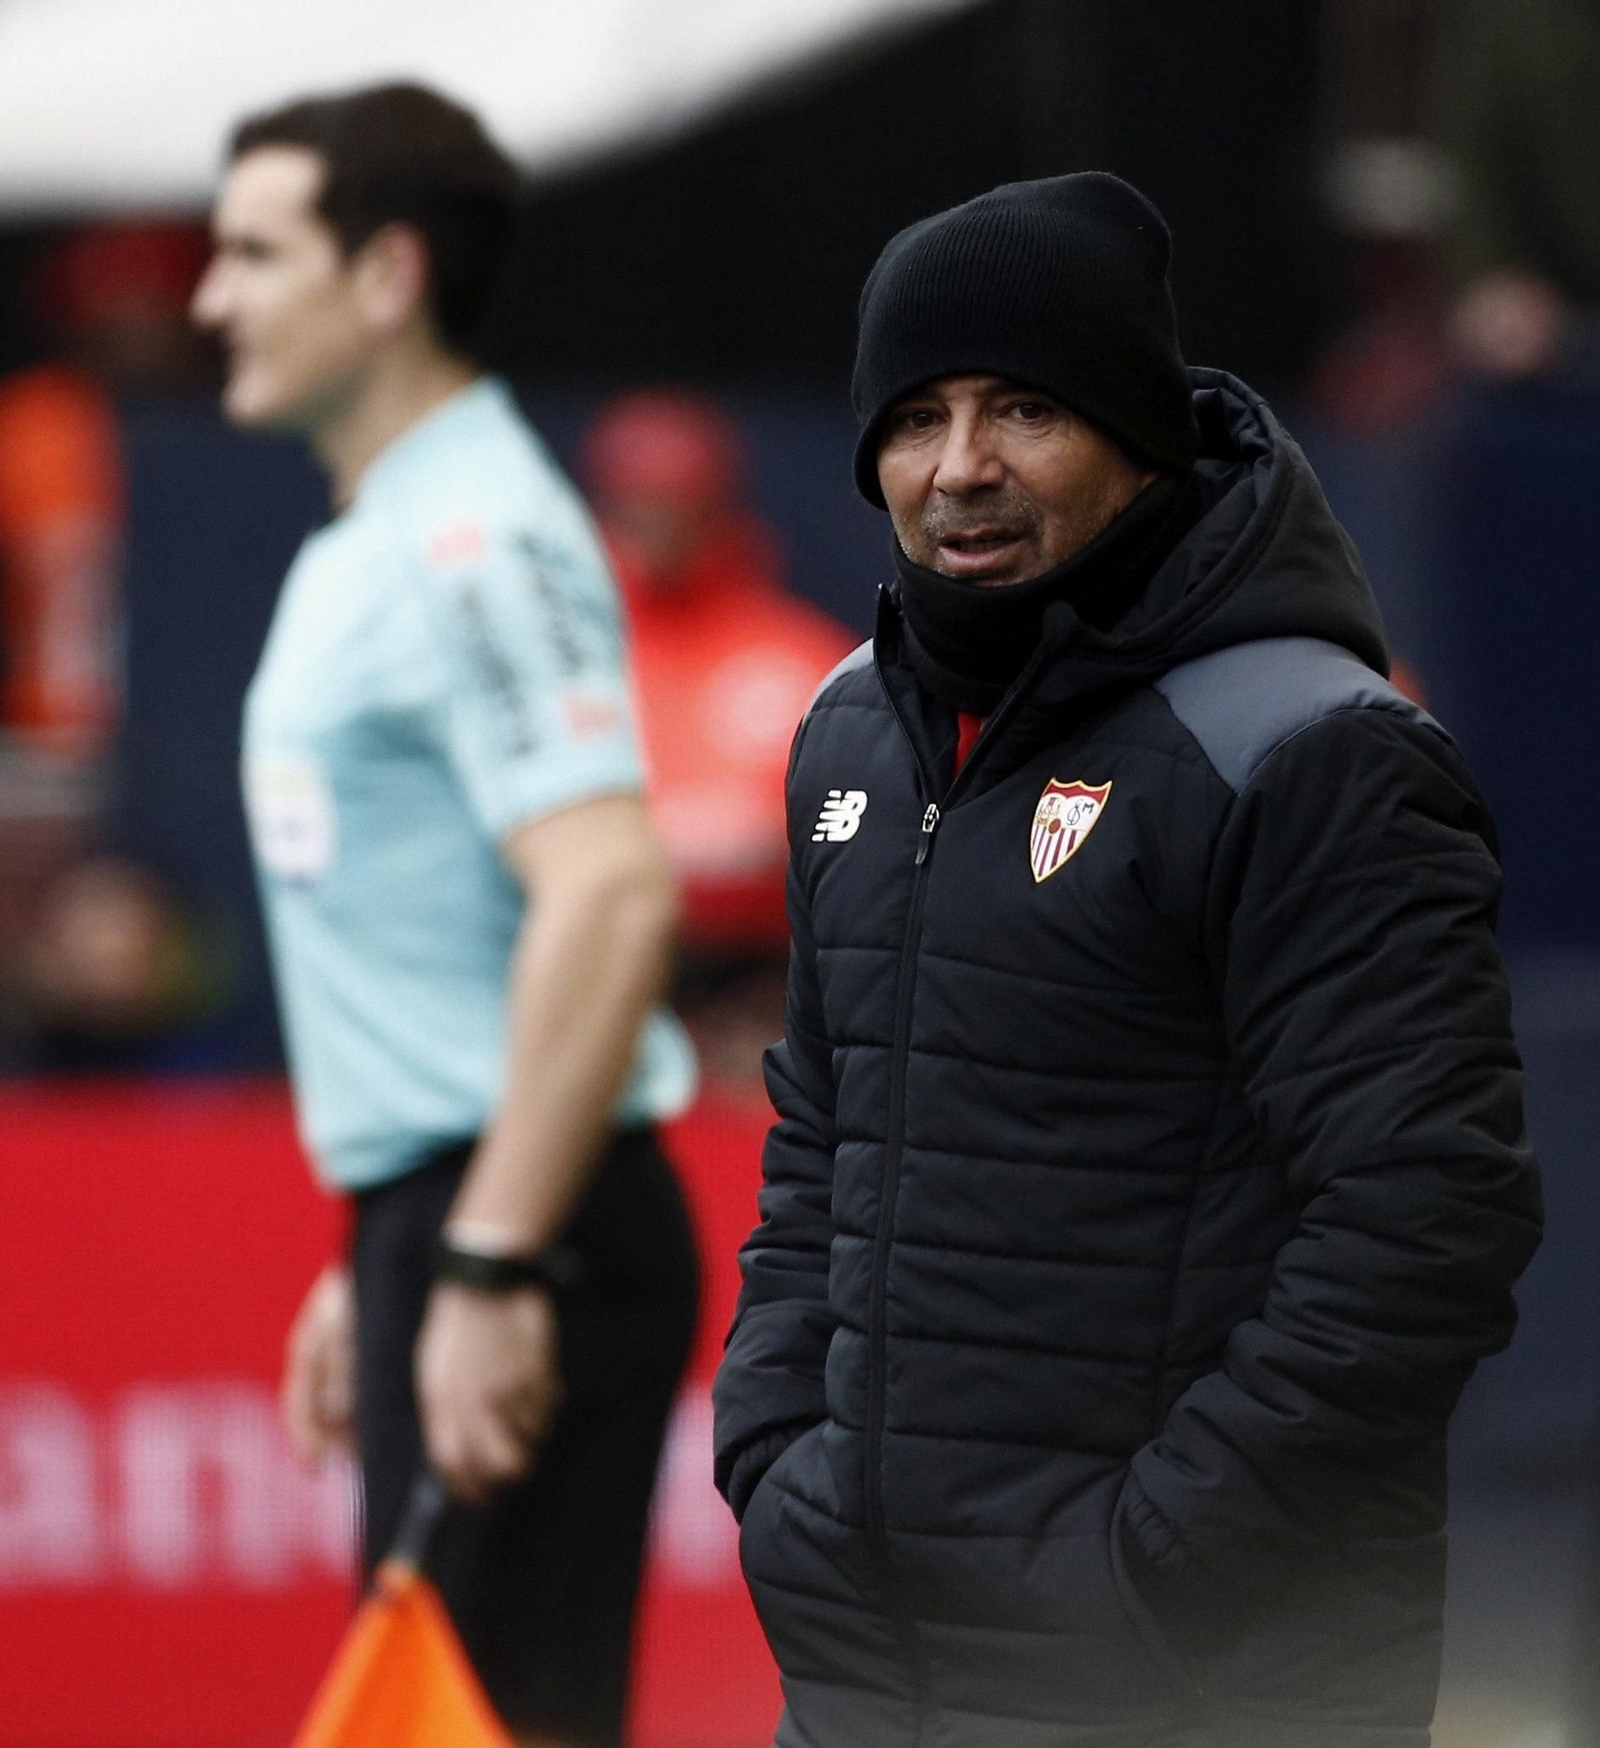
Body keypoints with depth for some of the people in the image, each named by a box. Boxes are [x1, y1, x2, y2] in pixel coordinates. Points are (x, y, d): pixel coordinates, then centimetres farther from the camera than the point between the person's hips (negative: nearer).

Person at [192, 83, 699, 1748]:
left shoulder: (480, 540, -14)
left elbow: (609, 895, -25)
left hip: (521, 1226, -10)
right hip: (441, 1218, 10)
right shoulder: (366, 548, 18)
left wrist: (493, 1268, -27)